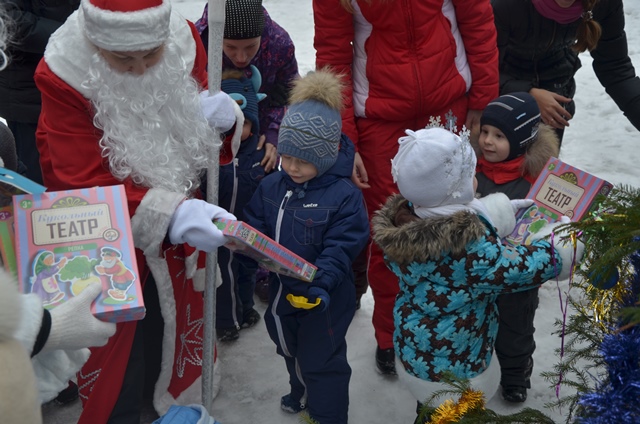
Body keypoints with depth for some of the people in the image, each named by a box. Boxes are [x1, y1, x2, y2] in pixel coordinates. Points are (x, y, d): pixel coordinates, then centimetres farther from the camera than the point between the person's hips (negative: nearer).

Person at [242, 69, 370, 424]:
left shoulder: (344, 195, -21)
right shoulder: (271, 187, -4)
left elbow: (340, 248, -23)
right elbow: (254, 229, 0)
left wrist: (323, 284, -33)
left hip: (323, 298, -6)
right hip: (282, 290, 7)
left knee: (323, 360, 8)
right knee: (291, 351, 28)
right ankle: (302, 394, 55)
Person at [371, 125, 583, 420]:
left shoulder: (402, 219, -15)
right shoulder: (472, 250, -37)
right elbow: (524, 267, -21)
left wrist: (506, 210, 9)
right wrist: (573, 240, -3)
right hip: (456, 373, -6)